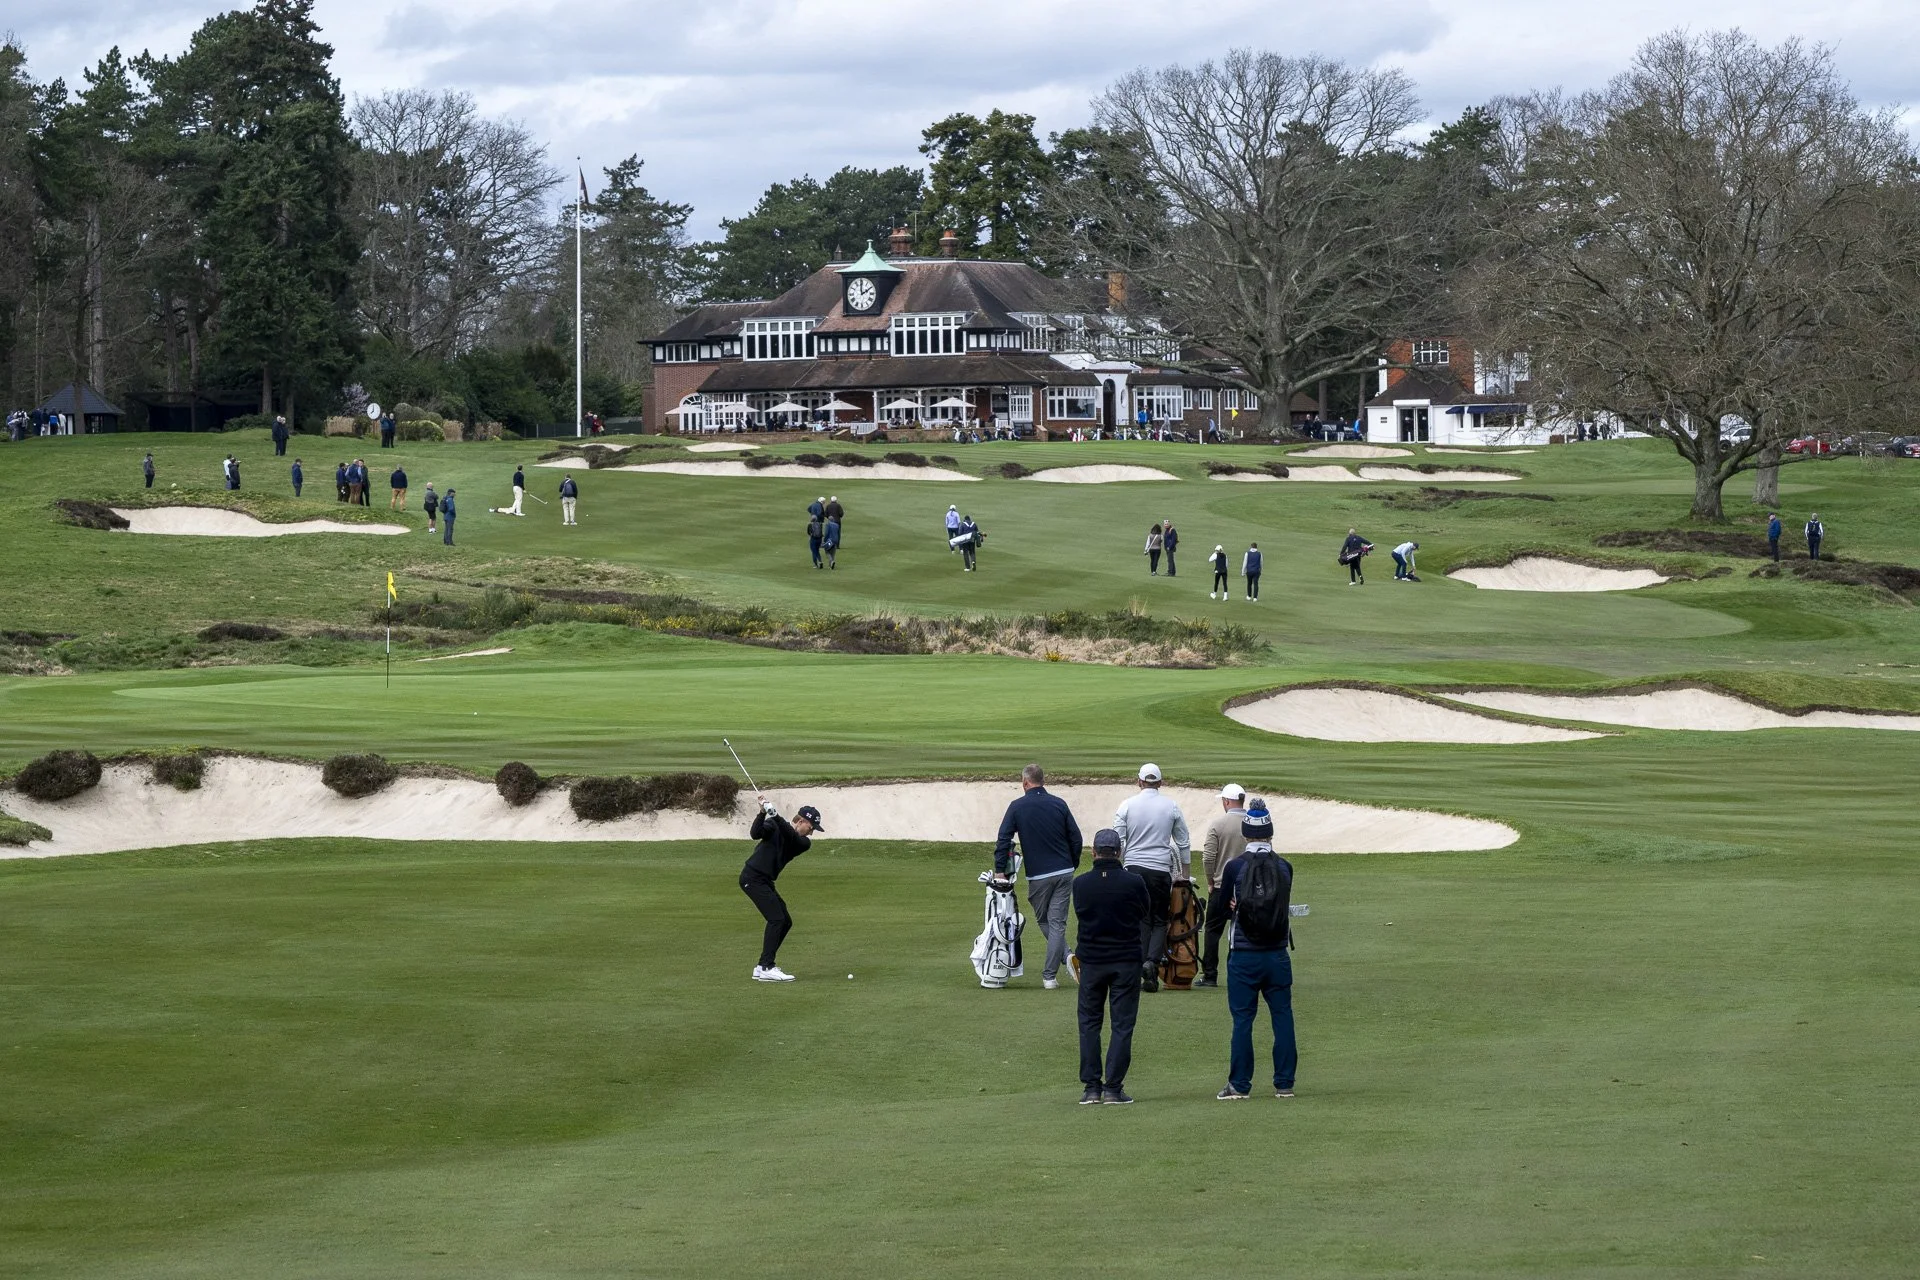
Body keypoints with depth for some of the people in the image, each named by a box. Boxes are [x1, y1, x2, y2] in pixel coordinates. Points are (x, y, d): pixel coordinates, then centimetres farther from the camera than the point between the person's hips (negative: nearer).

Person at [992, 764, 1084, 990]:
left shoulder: (1017, 807, -4)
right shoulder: (1059, 804, 3)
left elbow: (1003, 840, -7)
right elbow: (1076, 838, 6)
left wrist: (1000, 870, -3)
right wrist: (1072, 865, 19)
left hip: (1038, 875, -2)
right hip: (1064, 873, 2)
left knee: (1043, 920, 16)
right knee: (1057, 922, 4)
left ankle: (1068, 957, 0)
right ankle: (1050, 975, -1)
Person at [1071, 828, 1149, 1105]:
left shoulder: (1080, 883, -5)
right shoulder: (1134, 882, -9)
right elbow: (1144, 916, 6)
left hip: (1091, 960, 1)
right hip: (1126, 960, -1)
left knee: (1089, 1024, 11)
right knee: (1122, 1025, 3)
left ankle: (1091, 1086, 6)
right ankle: (1113, 1087, -1)